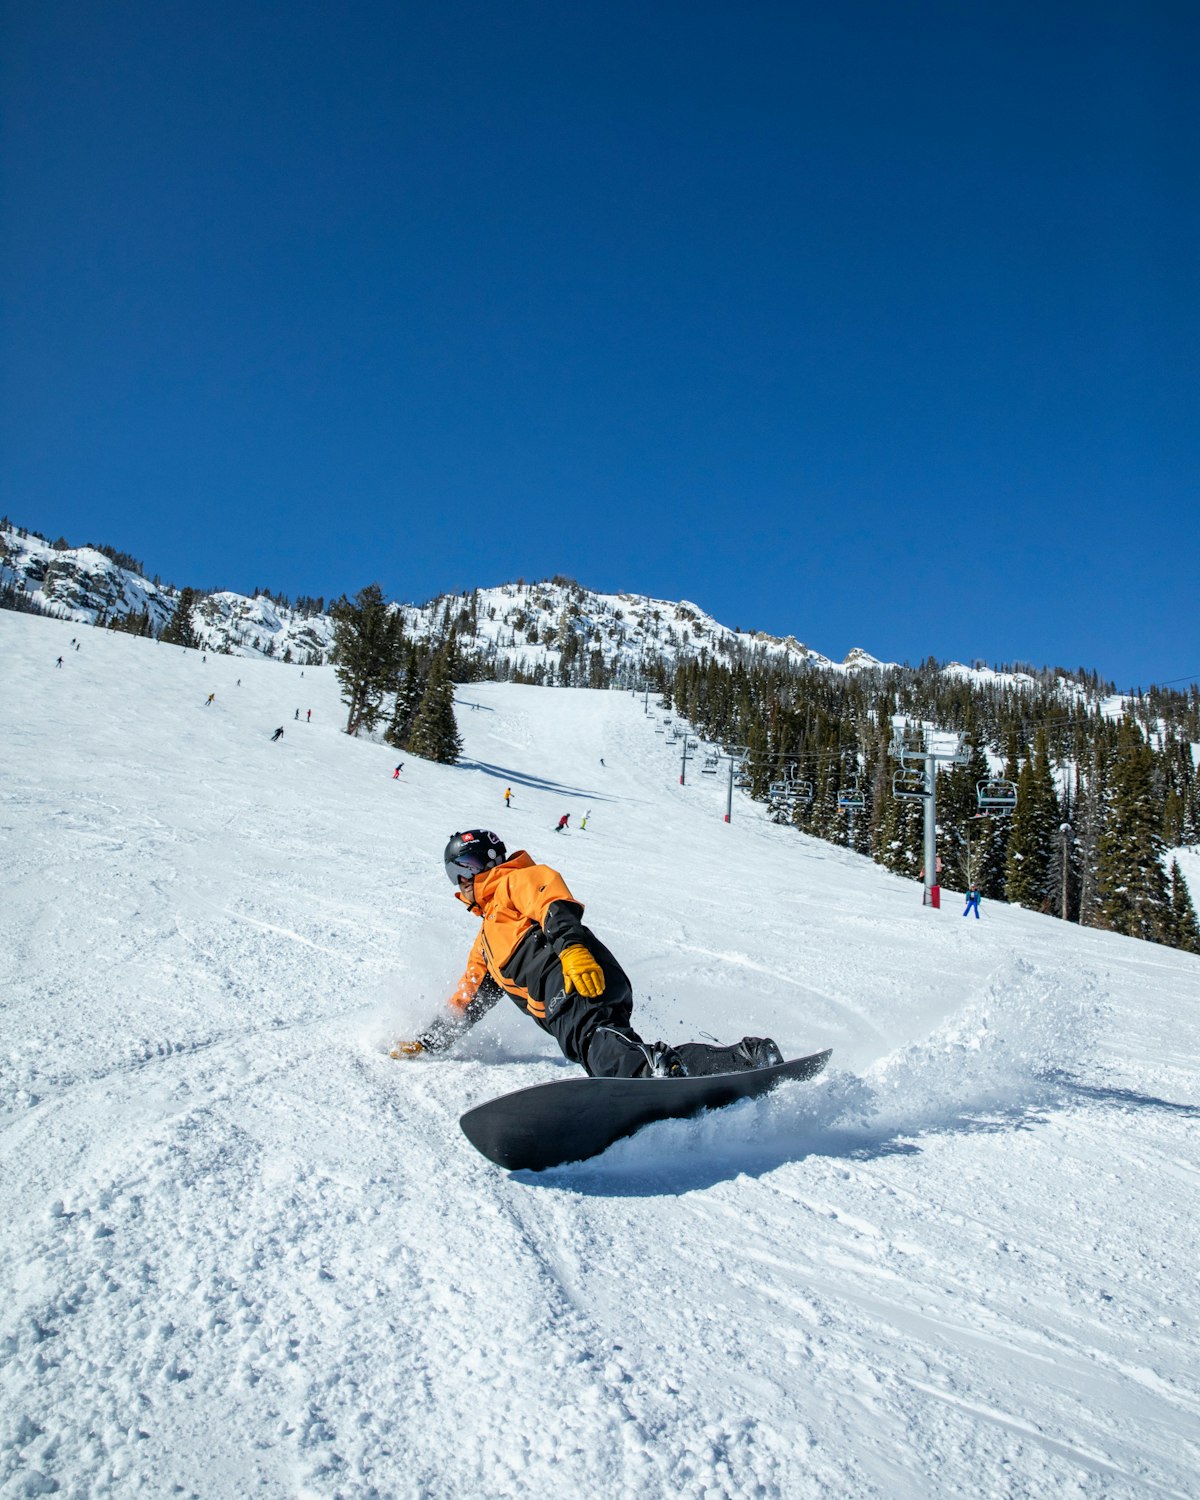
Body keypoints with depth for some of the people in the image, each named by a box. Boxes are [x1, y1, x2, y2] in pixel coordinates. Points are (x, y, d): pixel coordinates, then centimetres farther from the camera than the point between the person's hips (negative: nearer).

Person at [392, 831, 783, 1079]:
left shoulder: (516, 881, 18)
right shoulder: (486, 945, 43)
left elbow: (554, 906, -4)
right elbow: (465, 1002, 47)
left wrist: (571, 946, -23)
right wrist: (424, 1044, 42)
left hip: (577, 978, -6)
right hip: (560, 1011, 6)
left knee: (594, 1044, -37)